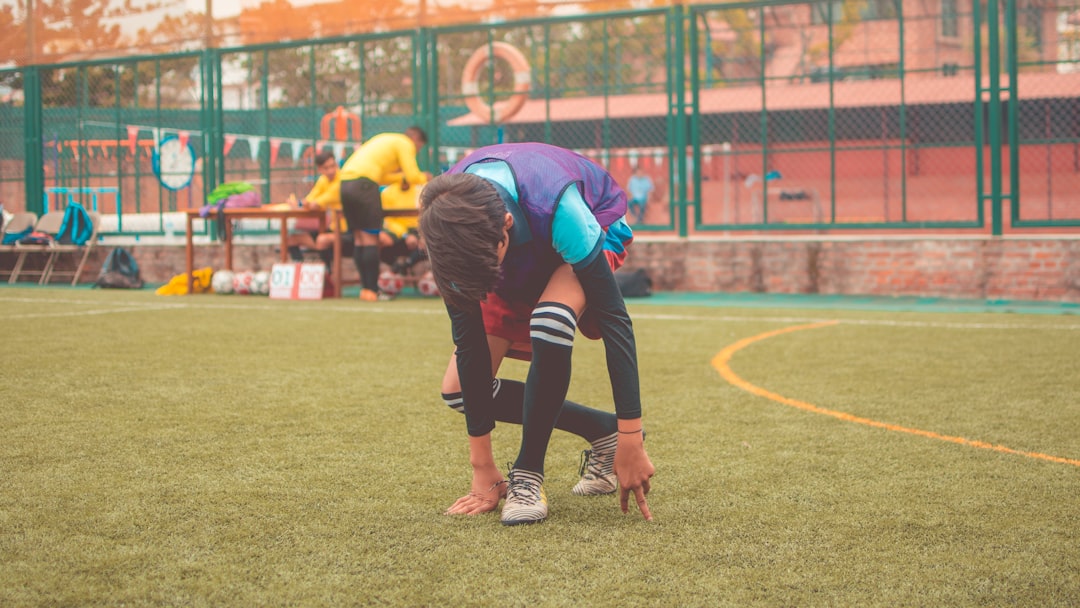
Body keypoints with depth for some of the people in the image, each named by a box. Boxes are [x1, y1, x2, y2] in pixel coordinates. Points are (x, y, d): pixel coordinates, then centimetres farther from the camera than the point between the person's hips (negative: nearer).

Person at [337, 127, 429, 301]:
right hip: (363, 183, -8)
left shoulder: (385, 141, 32)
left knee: (359, 238, 8)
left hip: (345, 182, 8)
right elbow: (413, 177, -2)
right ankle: (371, 290, -9)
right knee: (371, 238, -7)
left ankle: (365, 288, 5)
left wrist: (403, 176, 30)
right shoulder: (405, 143, 6)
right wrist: (424, 179, 18)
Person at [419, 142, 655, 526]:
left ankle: (528, 473, -21)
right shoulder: (448, 224, -33)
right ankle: (603, 432, 5)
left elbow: (613, 318, -38)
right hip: (522, 263, 5)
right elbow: (469, 342, -25)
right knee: (457, 389, -7)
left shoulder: (557, 206, -45)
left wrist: (632, 441, -37)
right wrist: (482, 468, -22)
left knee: (550, 320, -39)